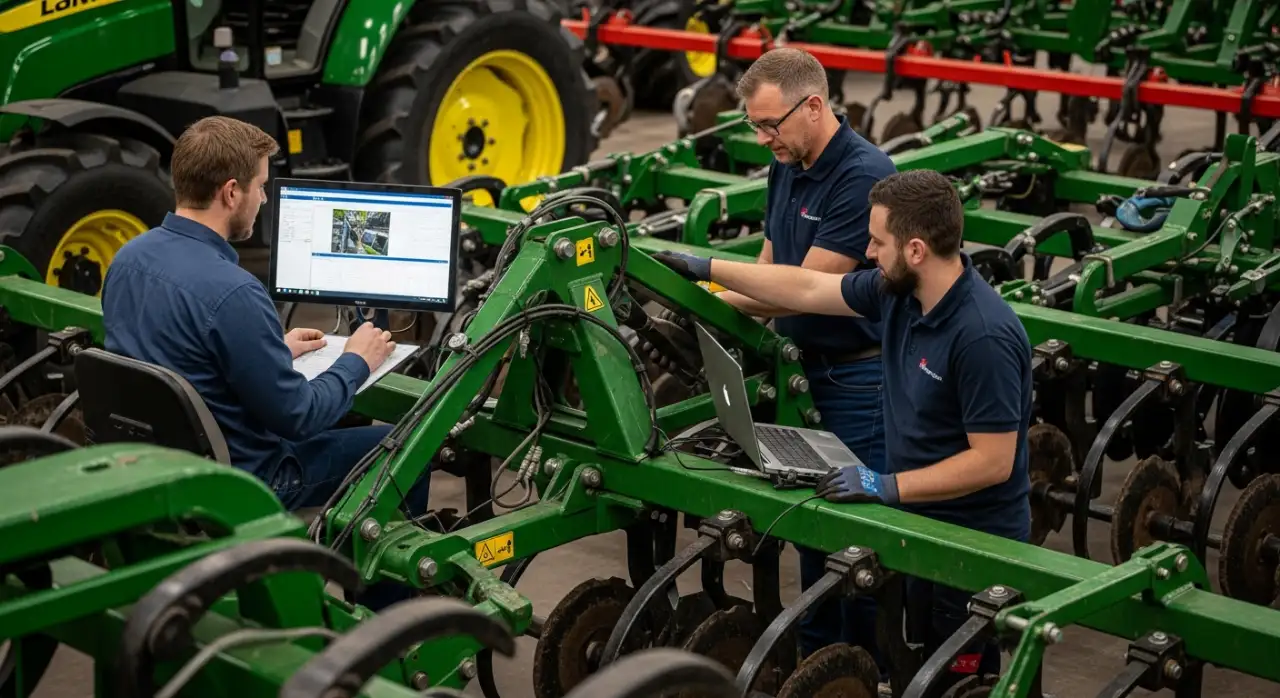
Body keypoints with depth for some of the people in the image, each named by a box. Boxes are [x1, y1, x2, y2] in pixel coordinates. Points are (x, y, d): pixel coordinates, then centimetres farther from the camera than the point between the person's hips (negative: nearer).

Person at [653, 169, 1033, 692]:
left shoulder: (983, 337, -27)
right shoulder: (898, 291, -2)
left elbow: (993, 462, -26)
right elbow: (807, 289, 11)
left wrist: (888, 486, -25)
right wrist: (707, 269, 14)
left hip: (974, 546, -8)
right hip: (915, 524, 8)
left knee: (957, 680, 3)